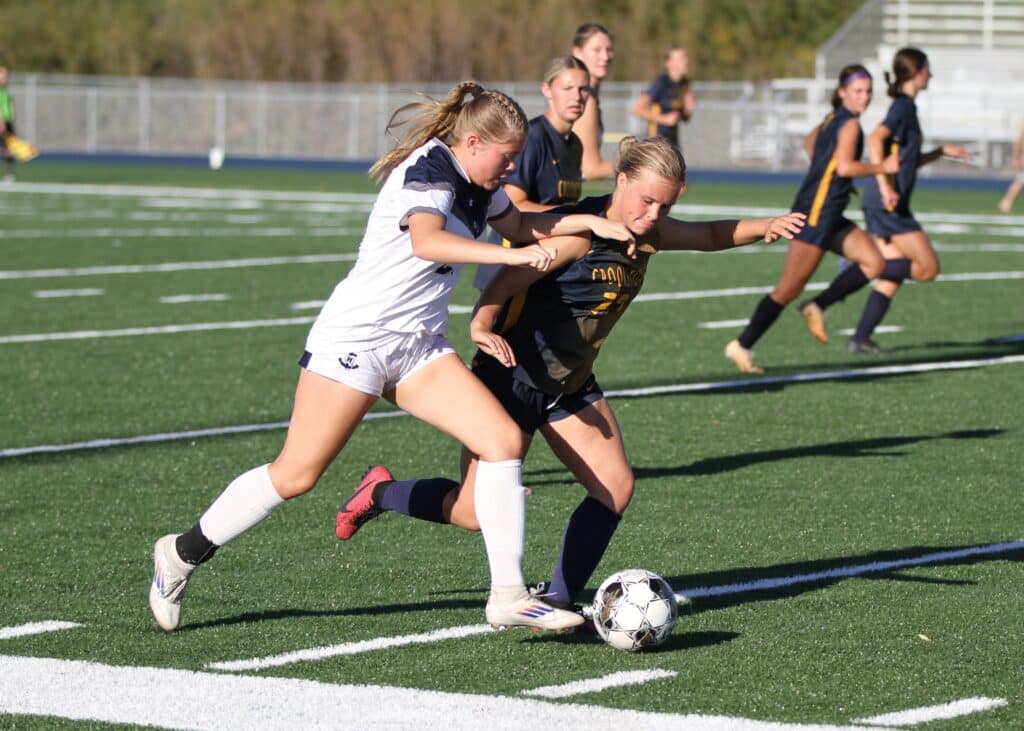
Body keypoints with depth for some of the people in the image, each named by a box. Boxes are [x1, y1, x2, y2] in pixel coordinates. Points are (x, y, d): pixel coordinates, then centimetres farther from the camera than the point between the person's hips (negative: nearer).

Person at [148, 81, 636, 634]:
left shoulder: (477, 184, 13)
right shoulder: (430, 167, -15)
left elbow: (520, 225, 31)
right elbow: (426, 241, -33)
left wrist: (591, 221, 19)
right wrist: (512, 255, -36)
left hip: (419, 348, 9)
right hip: (357, 336, -9)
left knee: (503, 439, -10)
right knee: (296, 475, -8)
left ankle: (508, 595, -9)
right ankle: (184, 552, 11)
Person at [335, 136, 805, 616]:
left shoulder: (647, 233, 0)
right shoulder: (580, 233, -24)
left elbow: (710, 236, 17)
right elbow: (504, 282, -27)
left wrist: (763, 227, -1)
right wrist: (482, 328, -46)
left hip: (571, 385, 8)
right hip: (513, 376, -8)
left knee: (615, 488, -5)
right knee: (477, 512, -8)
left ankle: (556, 598, 3)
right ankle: (382, 492, 19)